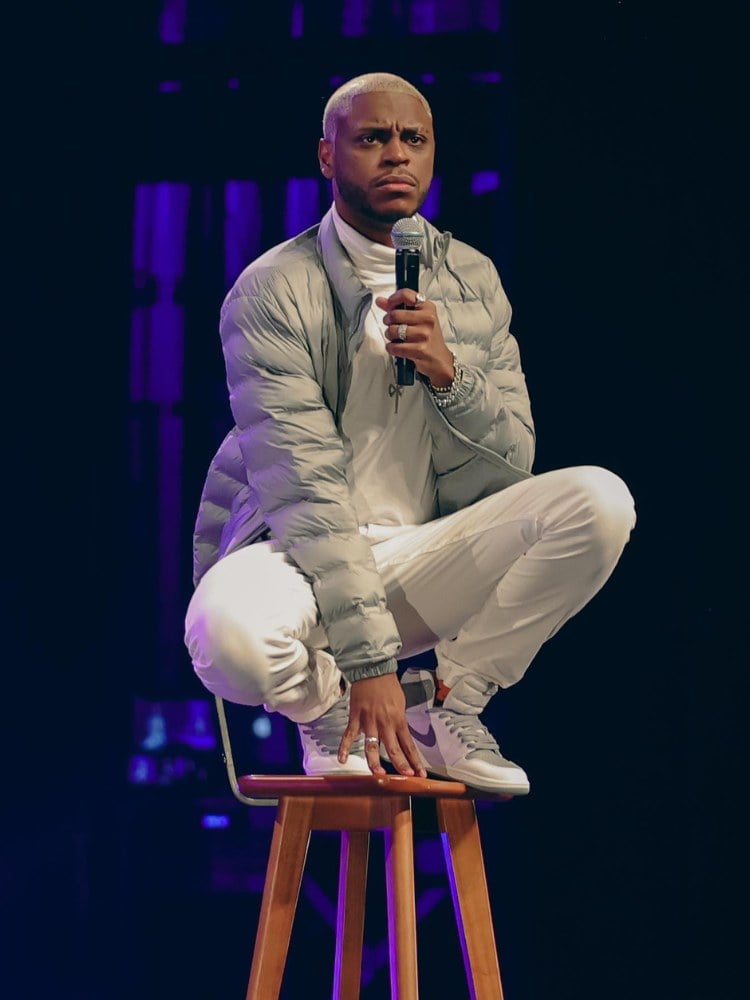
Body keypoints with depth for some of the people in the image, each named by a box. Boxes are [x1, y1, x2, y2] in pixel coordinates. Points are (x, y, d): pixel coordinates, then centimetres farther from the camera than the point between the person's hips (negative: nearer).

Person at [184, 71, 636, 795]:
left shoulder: (471, 281, 7)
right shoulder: (272, 291, -10)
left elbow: (510, 471, 4)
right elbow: (303, 484, -19)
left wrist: (448, 373, -18)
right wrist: (366, 661, -27)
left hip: (425, 563, 4)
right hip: (304, 561, -4)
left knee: (598, 501, -20)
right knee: (227, 632, -39)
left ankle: (445, 702, -2)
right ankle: (329, 710, 0)